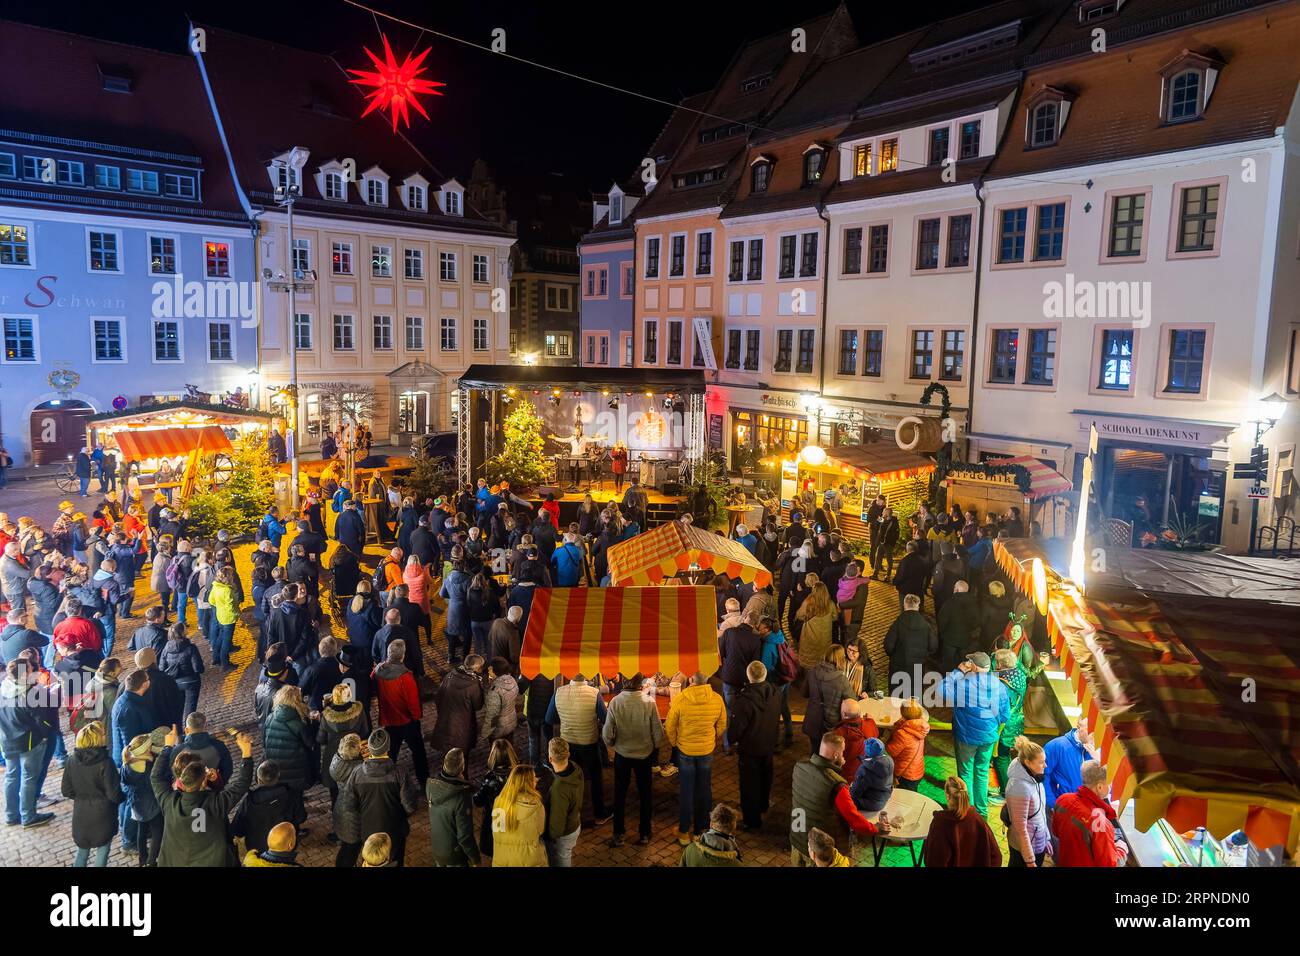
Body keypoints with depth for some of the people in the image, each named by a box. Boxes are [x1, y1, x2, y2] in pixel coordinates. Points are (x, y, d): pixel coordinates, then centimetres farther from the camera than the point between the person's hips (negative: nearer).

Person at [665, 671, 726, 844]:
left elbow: (670, 727, -10)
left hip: (685, 750, -2)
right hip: (707, 751, 2)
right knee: (705, 789, 18)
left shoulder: (679, 700, -20)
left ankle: (684, 831, 22)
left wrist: (674, 744, 9)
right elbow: (722, 725, 0)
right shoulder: (717, 699, -14)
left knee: (686, 790, 12)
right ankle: (702, 828, 30)